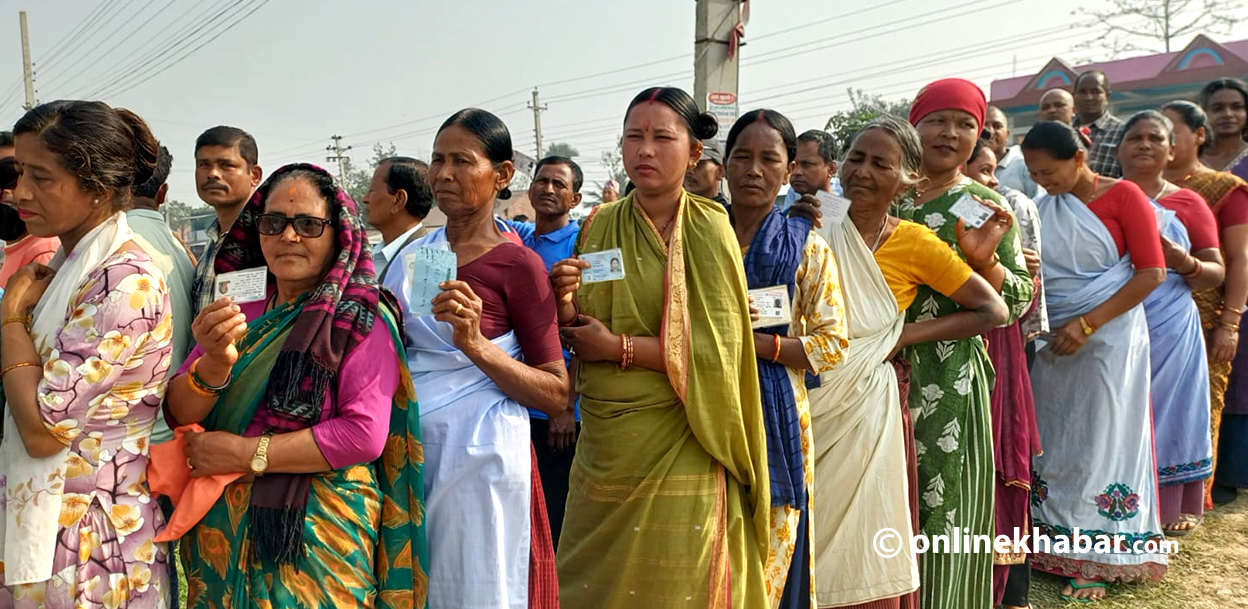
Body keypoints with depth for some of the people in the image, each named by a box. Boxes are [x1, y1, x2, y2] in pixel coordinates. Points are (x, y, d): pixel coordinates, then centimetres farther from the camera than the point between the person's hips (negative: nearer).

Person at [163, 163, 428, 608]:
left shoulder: (360, 318, -8)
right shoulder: (239, 318, 6)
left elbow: (365, 435, -18)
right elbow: (179, 416, -2)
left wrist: (247, 455, -16)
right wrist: (214, 364, -22)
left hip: (317, 535, -4)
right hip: (222, 531, 4)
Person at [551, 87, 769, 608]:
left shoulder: (707, 230, -8)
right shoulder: (599, 226, 6)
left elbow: (717, 348, -14)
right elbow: (576, 334, 9)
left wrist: (619, 347, -13)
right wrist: (564, 301, -11)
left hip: (677, 446, -4)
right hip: (604, 442, 5)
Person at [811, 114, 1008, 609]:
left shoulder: (914, 243, -3)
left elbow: (993, 310, 1)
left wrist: (903, 335, -6)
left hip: (867, 407, -1)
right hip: (806, 401, 2)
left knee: (861, 548, 7)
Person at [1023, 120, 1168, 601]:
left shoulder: (1123, 196, -6)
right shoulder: (1043, 208, 6)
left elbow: (1152, 272, -11)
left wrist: (1086, 324, -16)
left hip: (1108, 338, -4)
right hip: (1052, 340, 5)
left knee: (1100, 439, 1)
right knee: (1054, 439, 7)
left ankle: (1095, 561, 12)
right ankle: (1055, 545, 19)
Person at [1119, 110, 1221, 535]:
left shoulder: (1188, 204, 4)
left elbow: (1217, 273, 6)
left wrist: (1183, 262, -14)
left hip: (1168, 330, 0)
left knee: (1167, 406, 6)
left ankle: (1173, 505, 19)